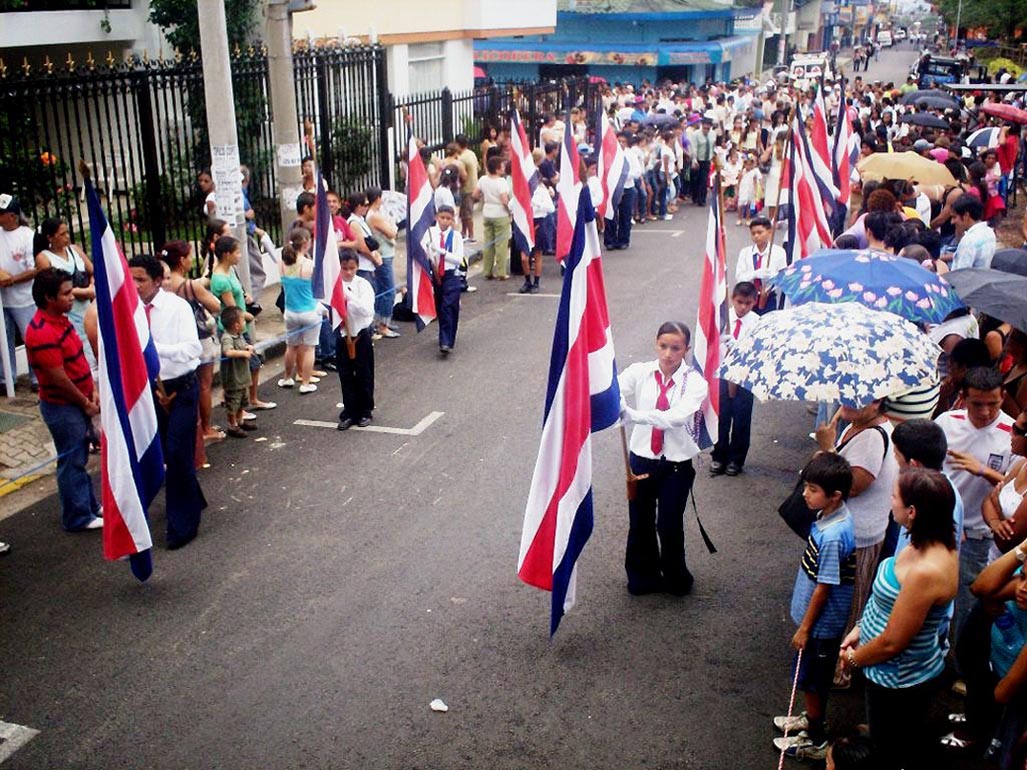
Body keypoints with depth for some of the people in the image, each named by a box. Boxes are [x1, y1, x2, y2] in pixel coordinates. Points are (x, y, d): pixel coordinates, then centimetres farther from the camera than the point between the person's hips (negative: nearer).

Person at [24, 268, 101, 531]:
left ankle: (89, 504, 33)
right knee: (71, 461, 3)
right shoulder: (42, 333, -26)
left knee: (79, 457, 20)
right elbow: (58, 378, -24)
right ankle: (78, 517, 15)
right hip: (62, 407, -9)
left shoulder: (61, 319, 5)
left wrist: (92, 392, 5)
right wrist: (86, 404, -13)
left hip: (77, 403, 9)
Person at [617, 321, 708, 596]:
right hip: (641, 459, 2)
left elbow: (678, 417, -27)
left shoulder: (694, 383, -11)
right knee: (639, 522, 11)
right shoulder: (640, 372, -5)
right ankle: (642, 576, 36)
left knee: (669, 524, 4)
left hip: (677, 464, -2)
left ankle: (675, 579, 32)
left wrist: (633, 415, -38)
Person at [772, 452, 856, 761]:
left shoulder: (833, 536, -33)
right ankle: (812, 718, 47)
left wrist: (805, 628, -16)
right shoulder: (832, 514, -6)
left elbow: (824, 587, -25)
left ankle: (815, 741, 29)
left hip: (820, 623, -8)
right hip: (818, 617, 8)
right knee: (812, 678, 27)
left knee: (811, 679, 11)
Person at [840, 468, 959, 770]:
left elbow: (892, 642, -26)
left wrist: (854, 659, -9)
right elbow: (892, 606, 9)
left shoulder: (926, 571, -36)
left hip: (899, 682, -8)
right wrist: (860, 629, 8)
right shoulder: (931, 545, -7)